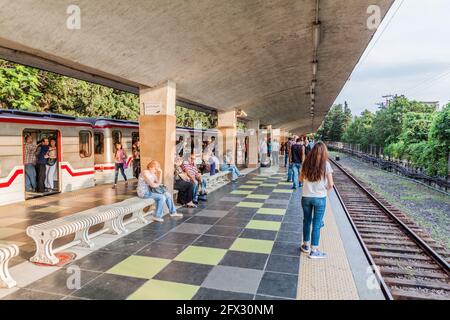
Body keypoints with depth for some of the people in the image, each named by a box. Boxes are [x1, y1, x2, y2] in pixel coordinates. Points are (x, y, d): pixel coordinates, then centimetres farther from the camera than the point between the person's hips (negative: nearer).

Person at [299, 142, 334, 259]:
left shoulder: (307, 162, 0)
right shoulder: (325, 164, -10)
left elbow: (301, 178, 12)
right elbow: (330, 184, -9)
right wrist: (325, 190, 9)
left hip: (306, 197, 3)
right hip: (320, 198, -3)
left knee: (307, 221, 18)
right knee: (317, 224, 6)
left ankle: (306, 245, 32)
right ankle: (314, 250, 14)